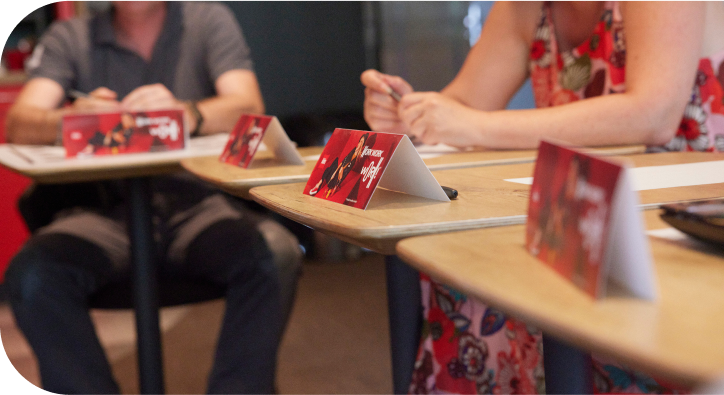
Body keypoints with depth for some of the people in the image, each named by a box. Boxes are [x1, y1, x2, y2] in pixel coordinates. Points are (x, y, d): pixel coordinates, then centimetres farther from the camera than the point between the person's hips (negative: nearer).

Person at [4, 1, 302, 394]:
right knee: (32, 274, -29)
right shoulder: (69, 37, 13)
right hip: (107, 210, 1)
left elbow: (249, 109, -5)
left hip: (197, 202, -1)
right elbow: (18, 125, -2)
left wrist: (185, 113, -28)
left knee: (275, 255, -31)